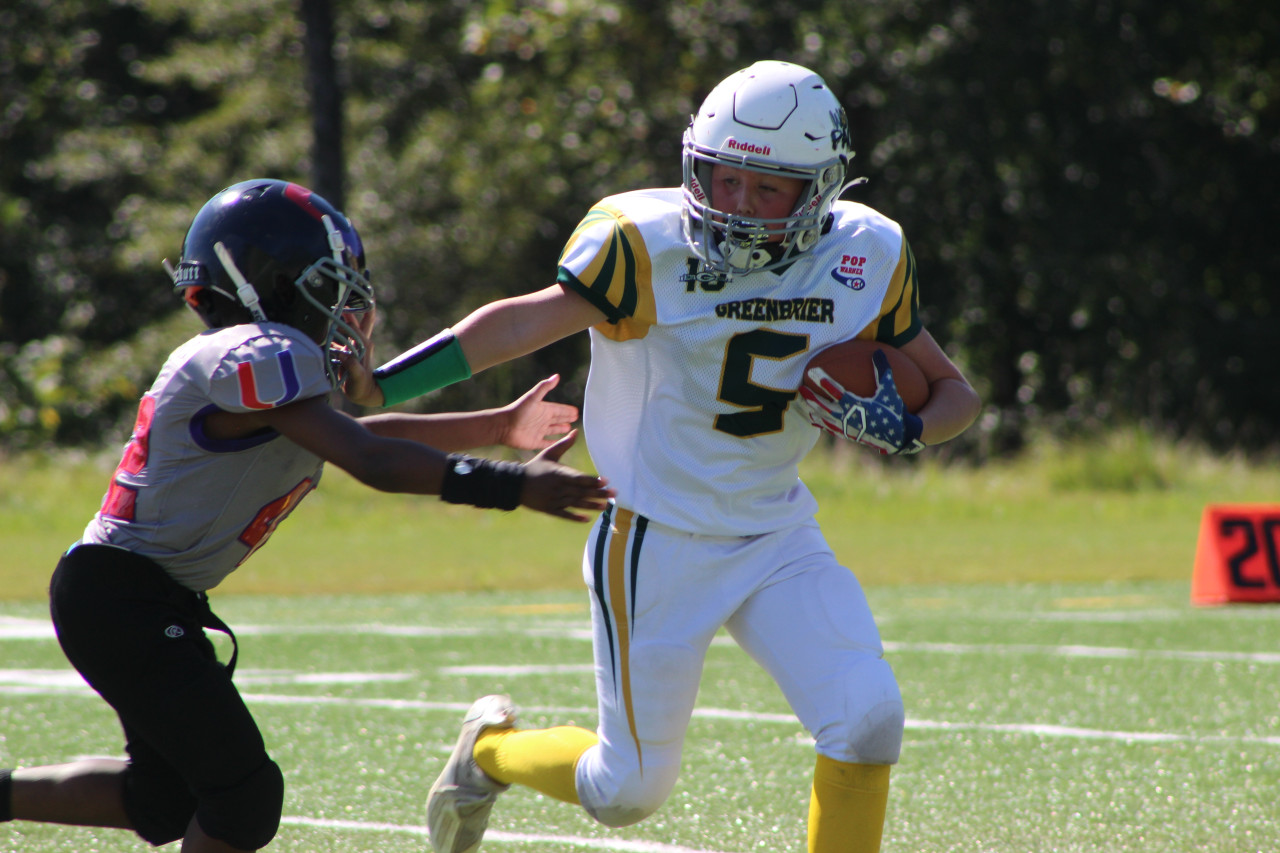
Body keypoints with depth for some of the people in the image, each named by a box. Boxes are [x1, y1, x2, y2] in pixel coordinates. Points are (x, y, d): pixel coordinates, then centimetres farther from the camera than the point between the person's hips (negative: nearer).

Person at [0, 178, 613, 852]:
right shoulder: (257, 357, -19)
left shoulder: (266, 360, 12)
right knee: (244, 796, -10)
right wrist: (512, 485, -30)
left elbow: (360, 435, 25)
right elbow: (368, 460, -27)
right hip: (119, 597, -10)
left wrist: (499, 427, 26)